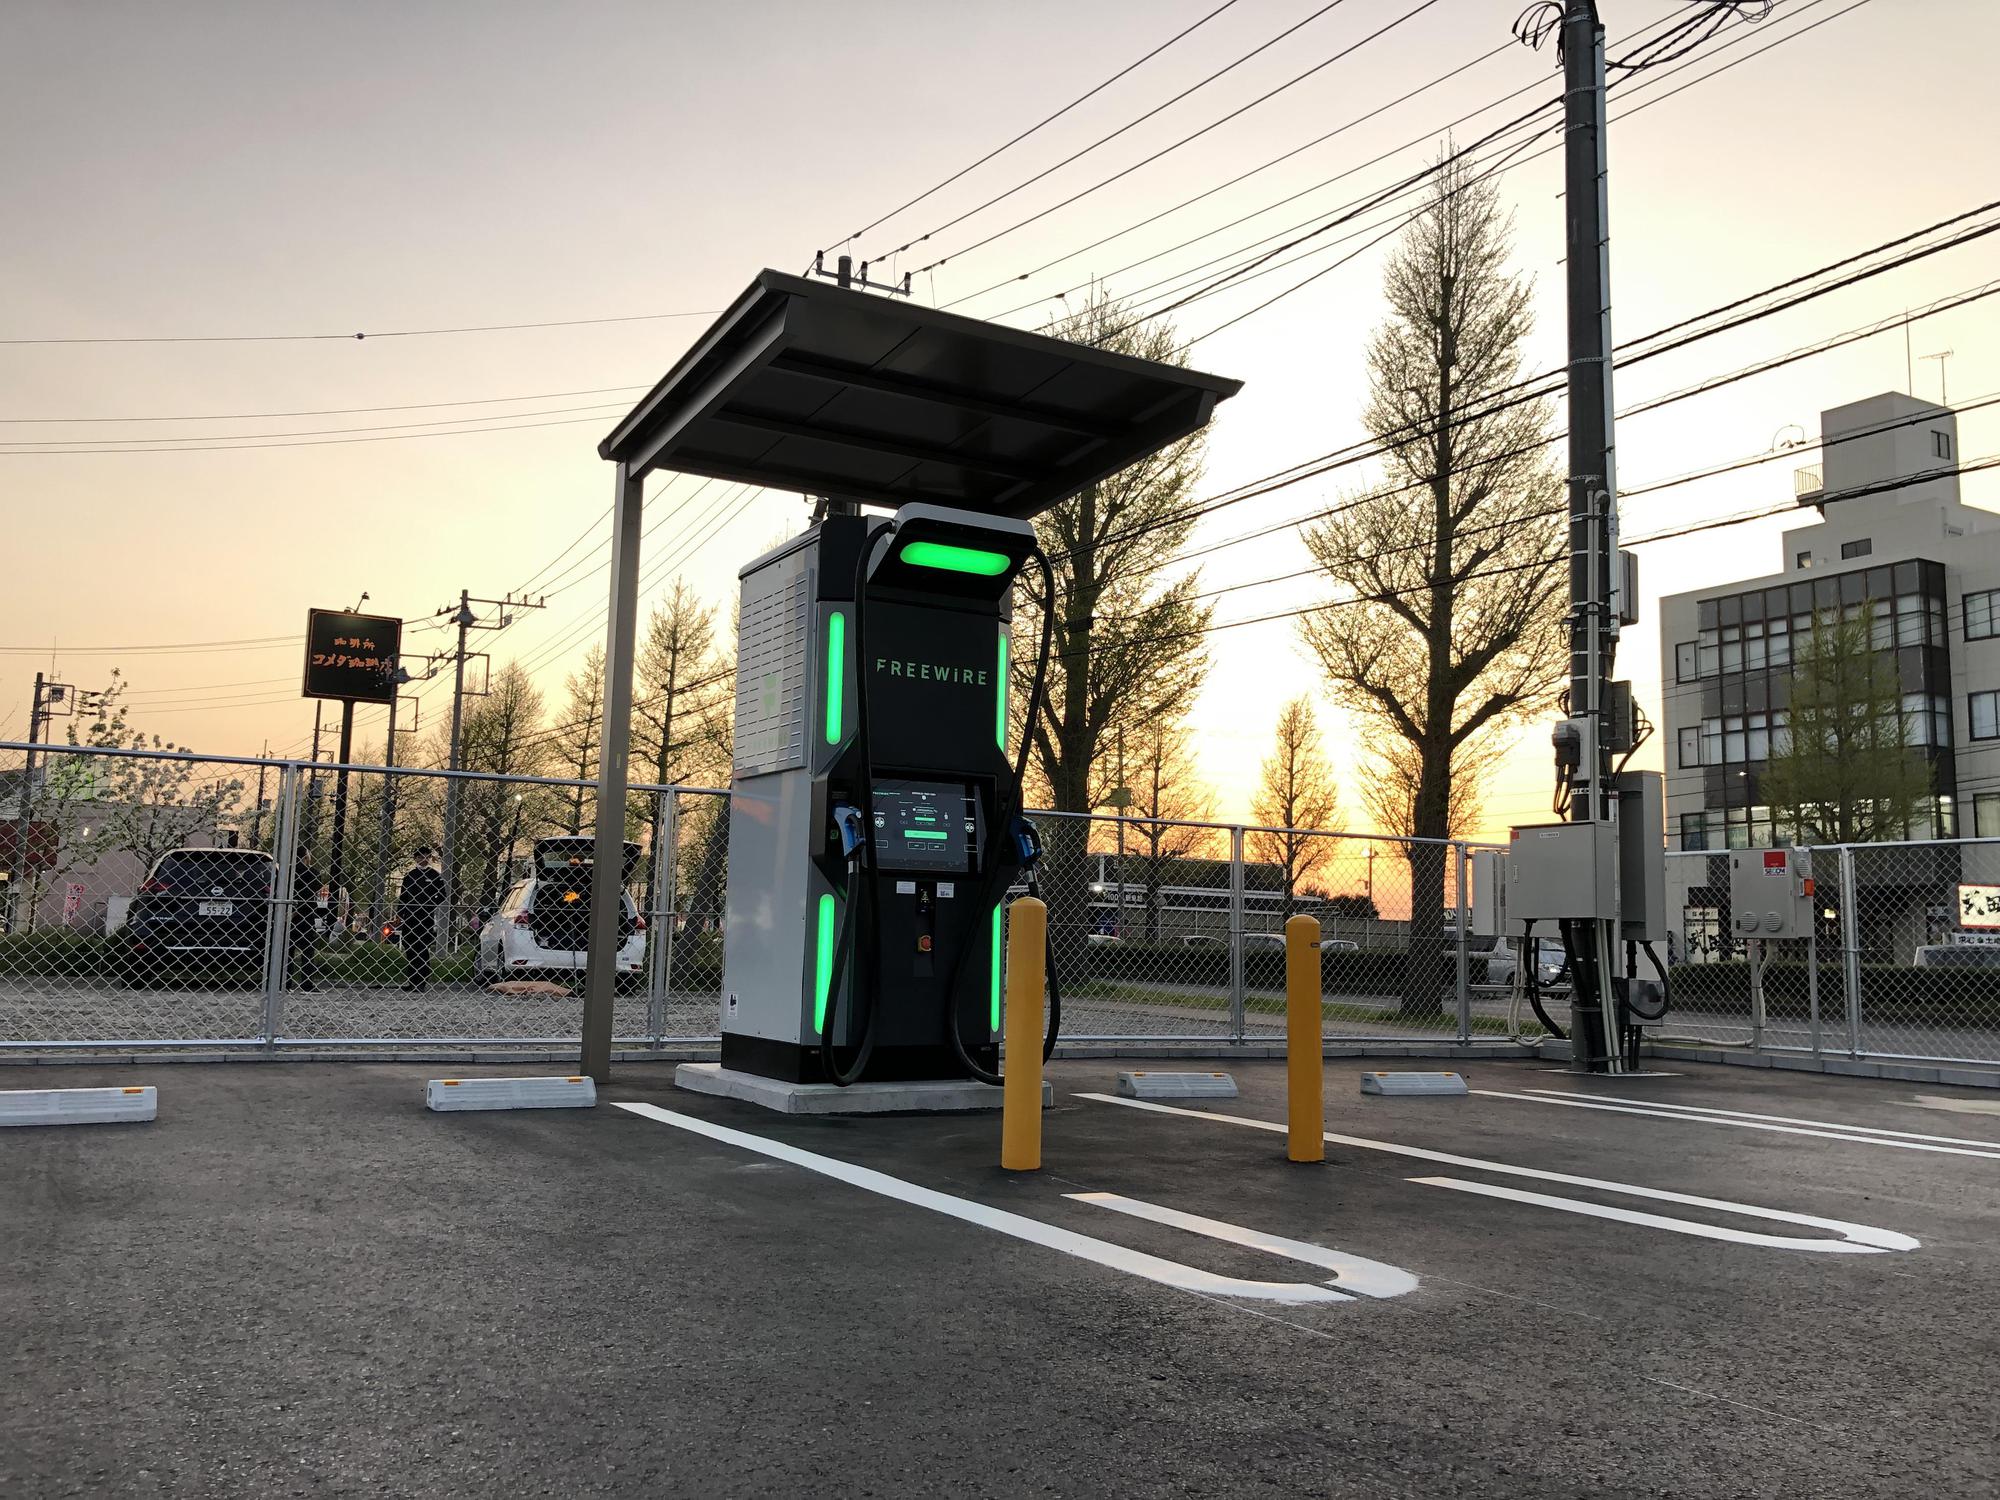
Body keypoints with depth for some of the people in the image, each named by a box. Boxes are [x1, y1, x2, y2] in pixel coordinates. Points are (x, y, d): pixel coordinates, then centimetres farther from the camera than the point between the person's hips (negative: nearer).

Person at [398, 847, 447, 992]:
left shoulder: (435, 875, 3)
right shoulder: (410, 874, 15)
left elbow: (441, 896, 2)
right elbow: (403, 895, 17)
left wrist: (431, 907, -12)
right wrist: (399, 912, 9)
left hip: (427, 917, -4)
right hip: (410, 915, 4)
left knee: (422, 949, -7)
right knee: (409, 948, 4)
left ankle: (421, 982, -5)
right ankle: (413, 981, 11)